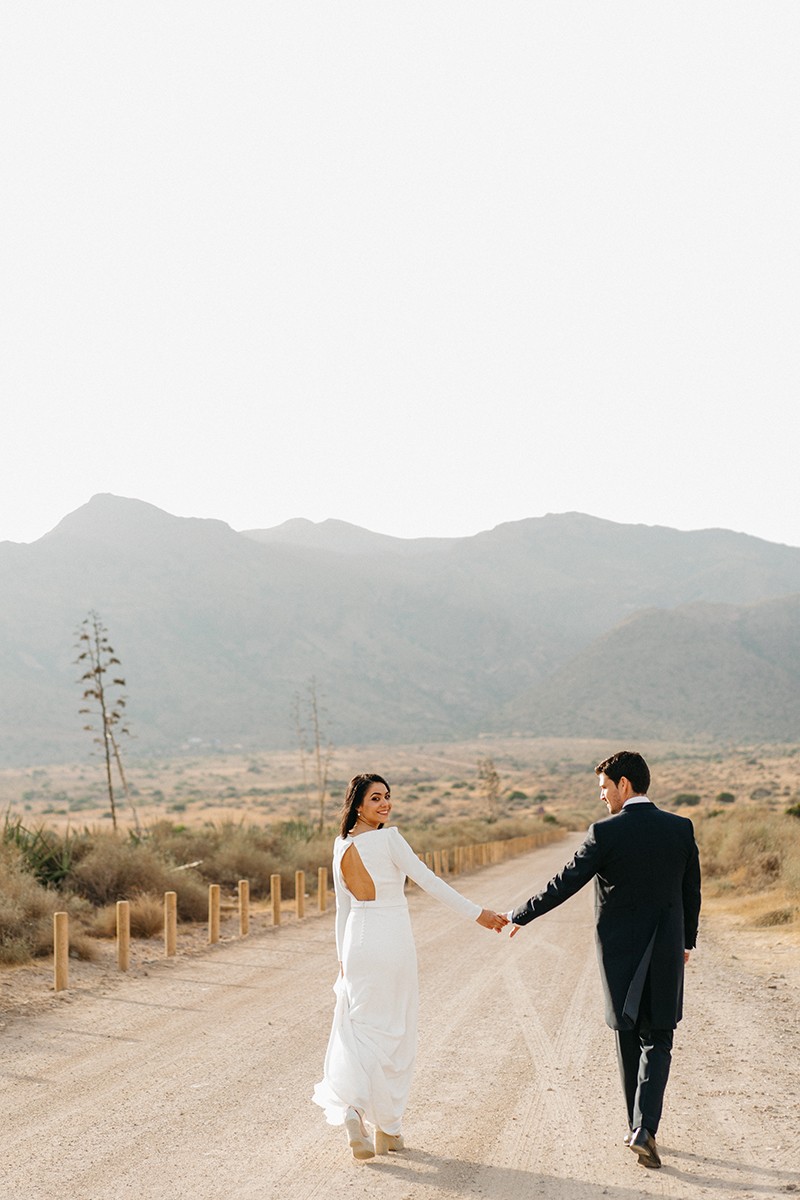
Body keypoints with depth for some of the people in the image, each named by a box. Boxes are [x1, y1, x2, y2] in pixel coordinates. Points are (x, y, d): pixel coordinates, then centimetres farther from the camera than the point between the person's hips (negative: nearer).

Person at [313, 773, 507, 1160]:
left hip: (358, 941, 5)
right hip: (392, 940, -5)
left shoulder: (342, 846, 4)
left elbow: (343, 906, 11)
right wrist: (476, 913, -13)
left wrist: (343, 956, 19)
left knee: (360, 1027, 9)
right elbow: (428, 880, -16)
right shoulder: (388, 839, -14)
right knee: (394, 1032, 7)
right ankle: (388, 1128, 14)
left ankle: (352, 1106, -16)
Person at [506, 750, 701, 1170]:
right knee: (657, 1040, 7)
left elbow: (564, 885, -11)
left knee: (628, 1037, 14)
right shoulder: (681, 828, -2)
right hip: (666, 953, 2)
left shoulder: (605, 833, -12)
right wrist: (687, 941, 20)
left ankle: (637, 1128, 23)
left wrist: (518, 916, 1)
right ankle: (644, 1129, -10)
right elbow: (691, 892, 6)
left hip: (619, 951, -1)